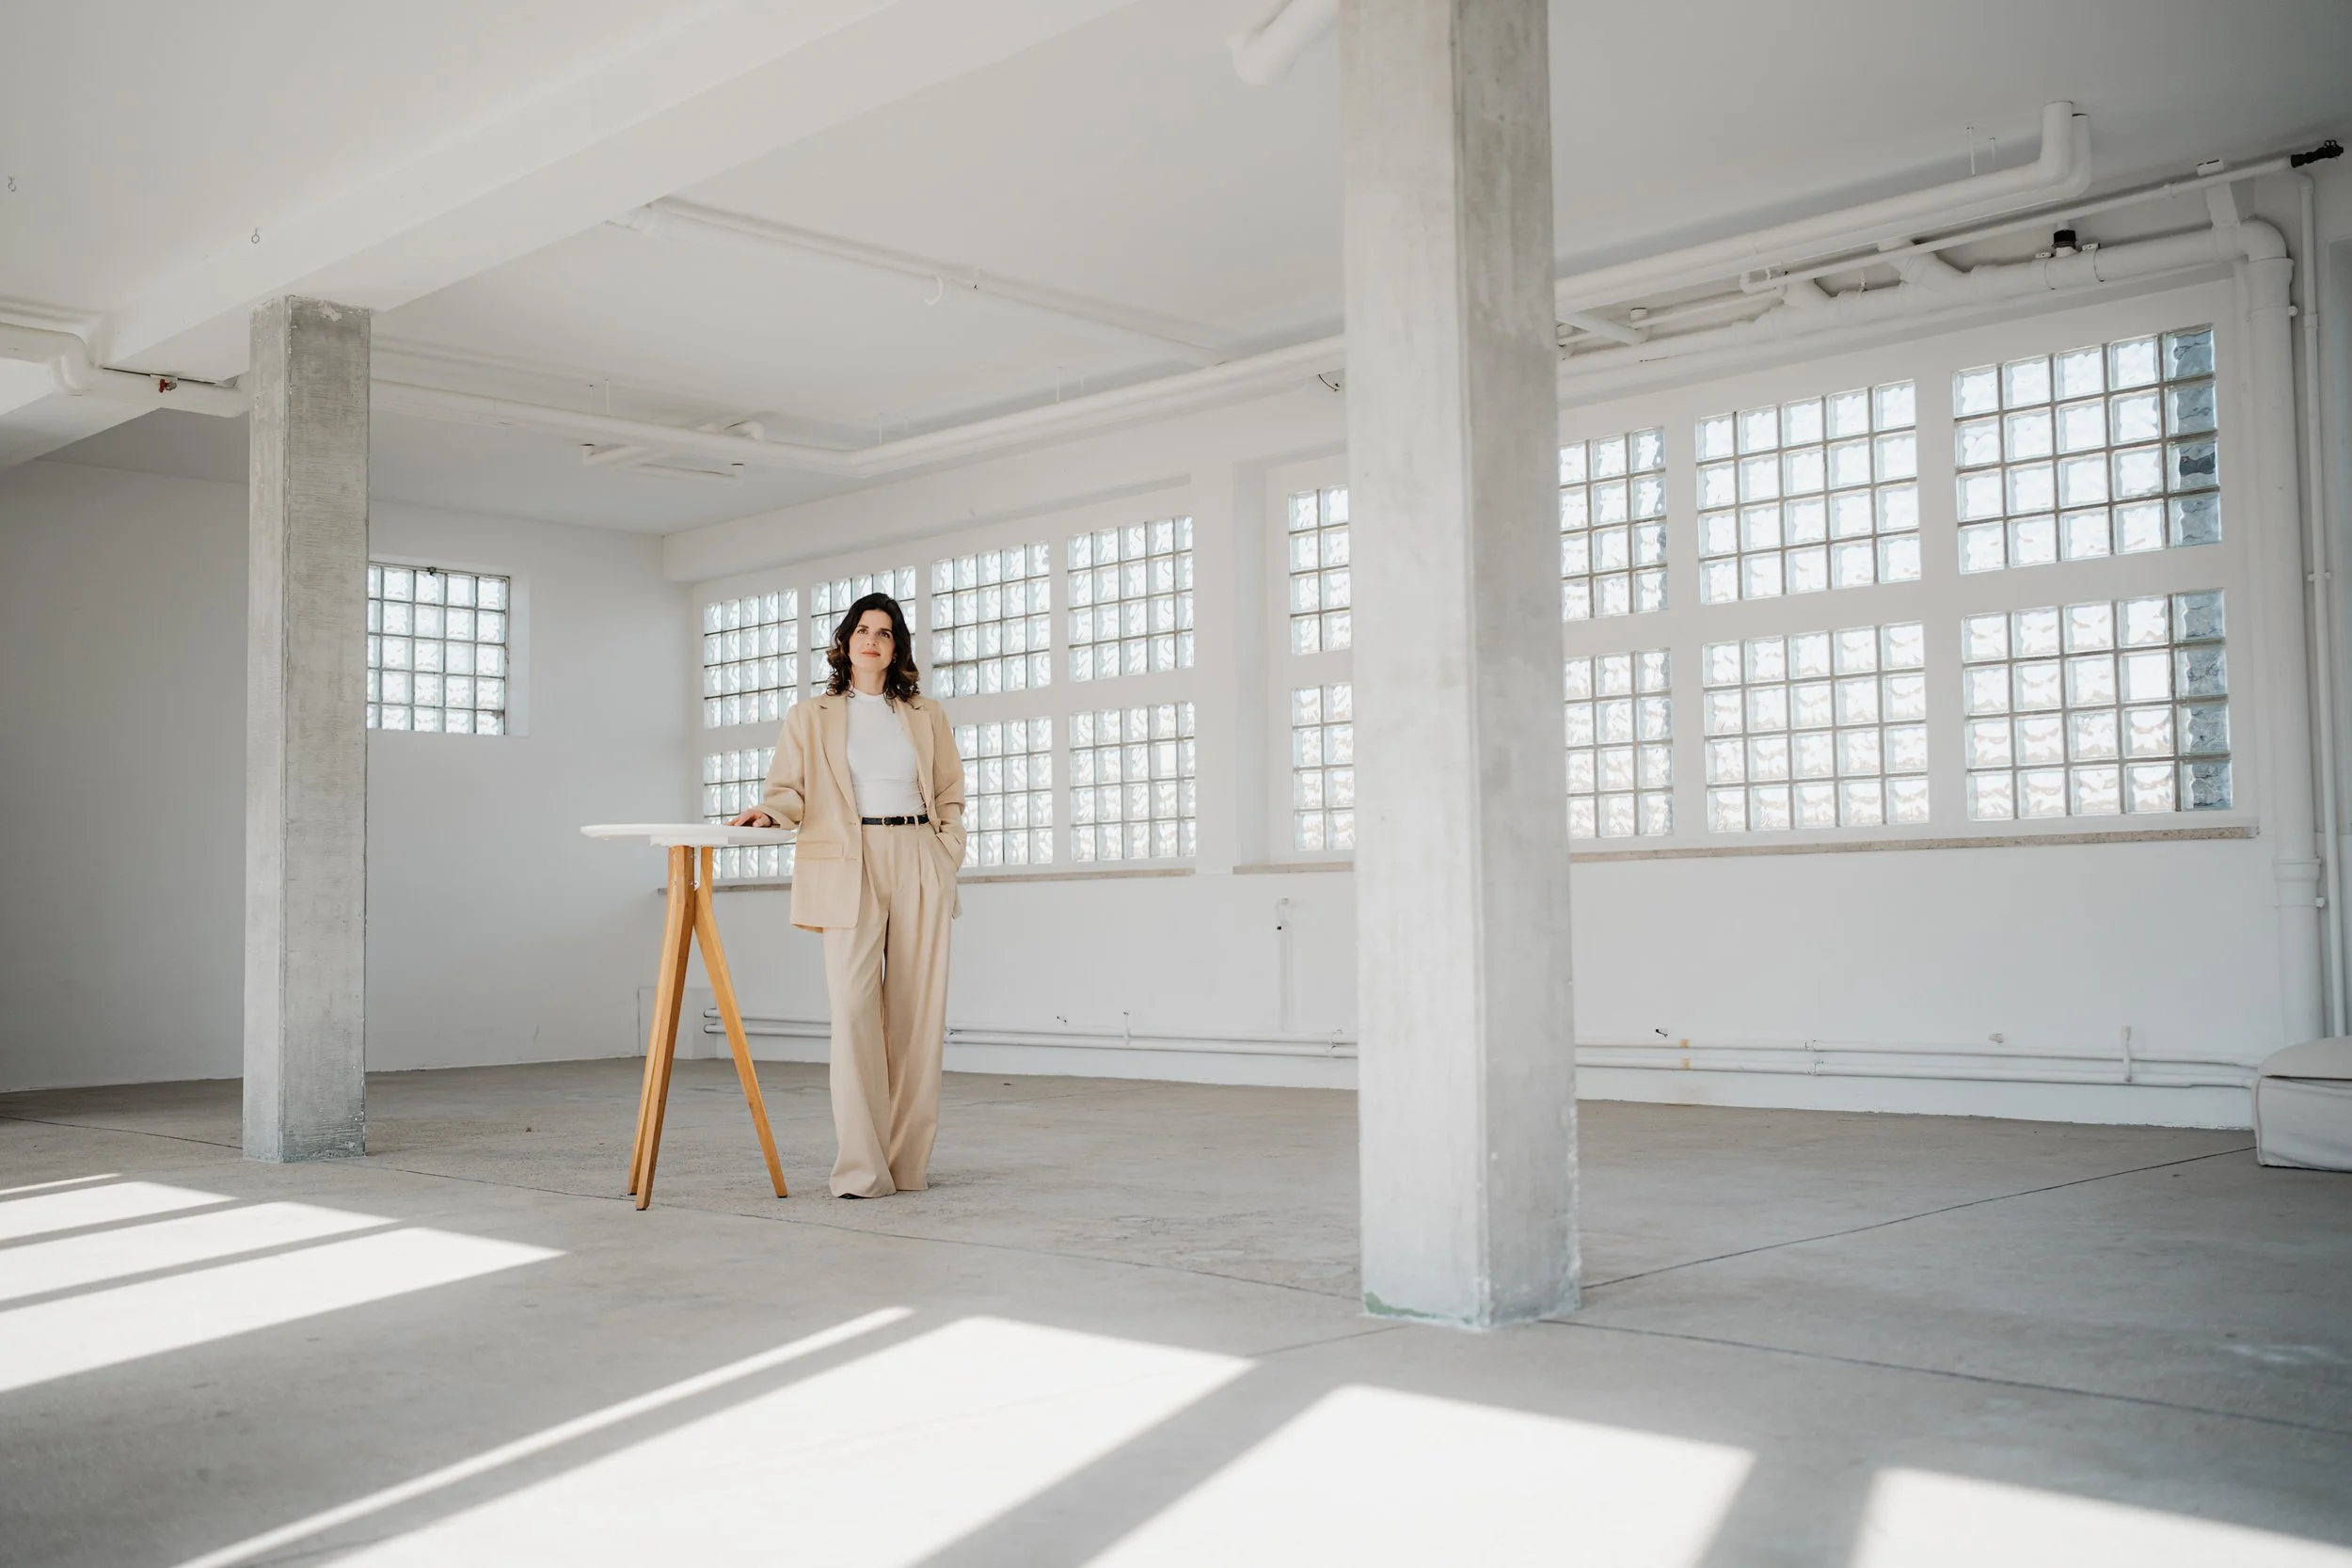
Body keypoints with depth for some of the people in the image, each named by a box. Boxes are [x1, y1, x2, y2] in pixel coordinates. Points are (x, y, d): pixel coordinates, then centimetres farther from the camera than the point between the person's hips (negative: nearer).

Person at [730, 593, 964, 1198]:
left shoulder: (928, 717, 17)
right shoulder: (810, 718, 13)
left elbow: (950, 797, 17)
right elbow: (791, 789, 5)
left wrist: (946, 861, 4)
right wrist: (768, 812, -16)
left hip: (918, 867, 2)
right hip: (848, 869, -2)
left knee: (918, 1010, 1)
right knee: (853, 1007, -12)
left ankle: (910, 1161, 8)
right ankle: (861, 1168, -10)